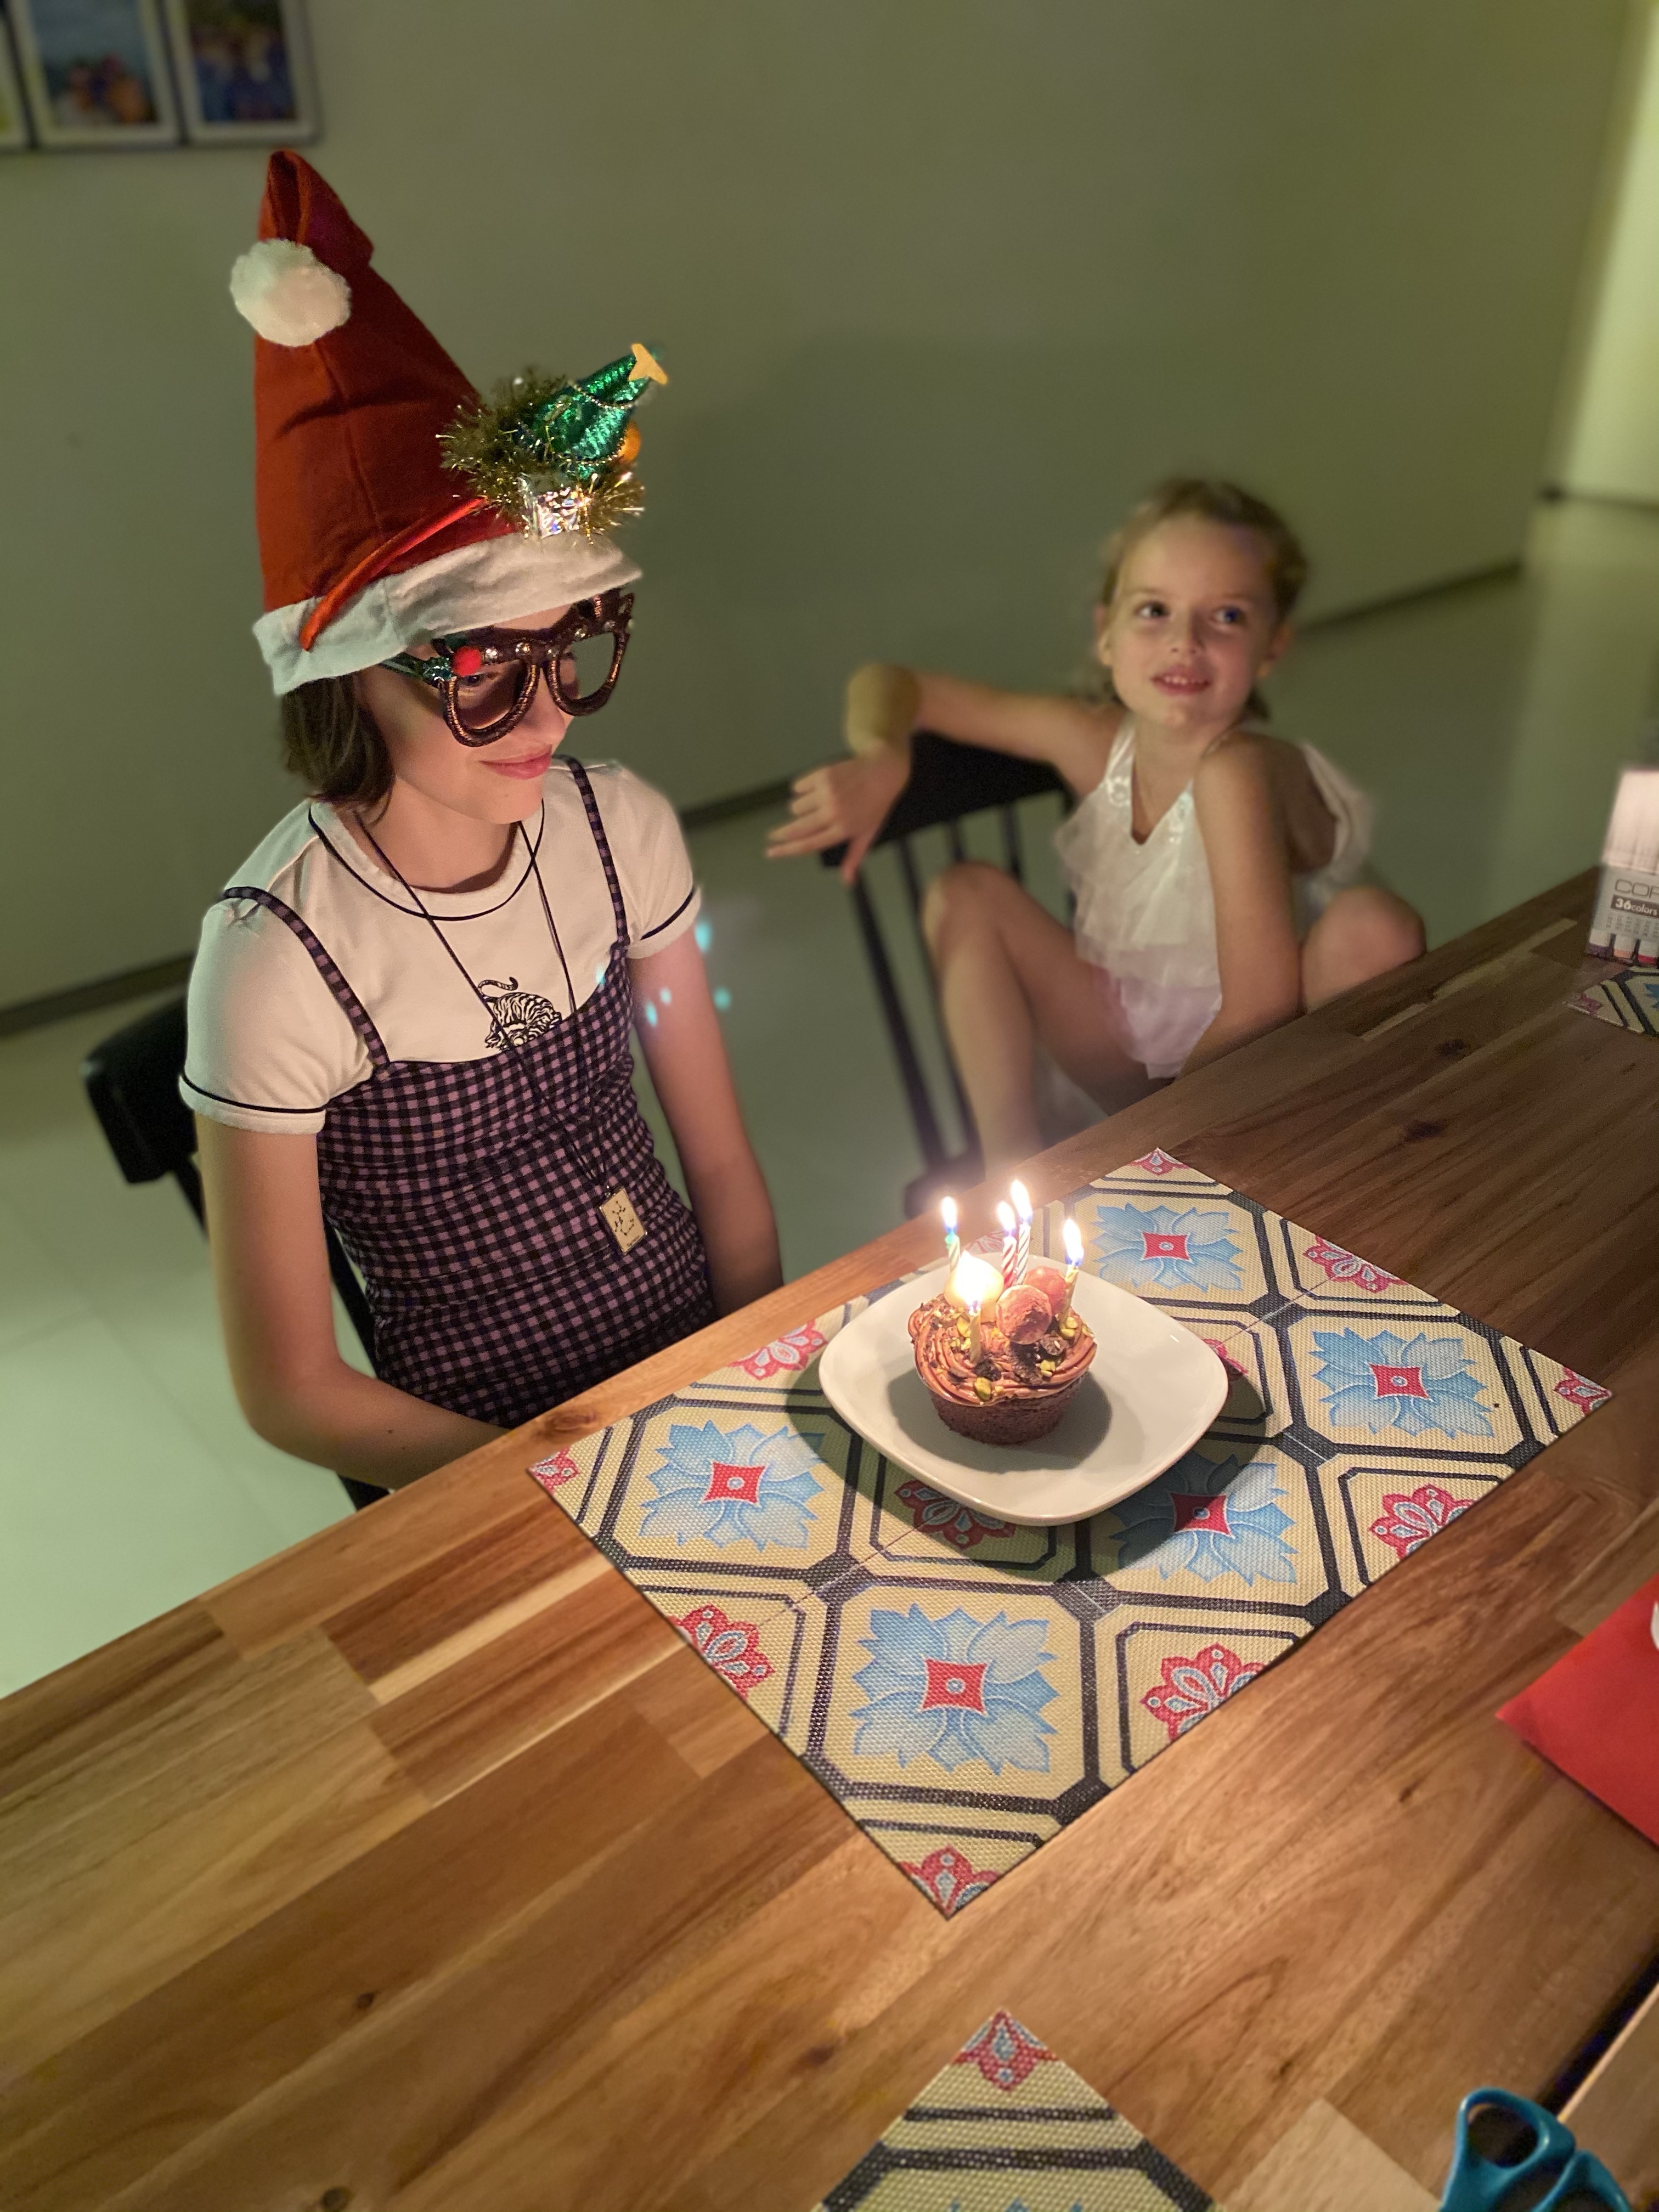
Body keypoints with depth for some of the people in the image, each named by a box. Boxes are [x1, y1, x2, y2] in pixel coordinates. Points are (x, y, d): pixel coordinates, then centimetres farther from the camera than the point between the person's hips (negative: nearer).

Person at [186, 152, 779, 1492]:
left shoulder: (619, 830, -5)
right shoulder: (282, 955, -19)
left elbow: (721, 1168, 4)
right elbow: (291, 1392, -12)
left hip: (709, 1349, 4)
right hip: (494, 1456, -4)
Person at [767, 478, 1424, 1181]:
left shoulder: (1235, 770, -28)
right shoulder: (1094, 741, -12)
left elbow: (1261, 1012, -30)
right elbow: (889, 684, -2)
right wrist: (880, 759, -24)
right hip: (1132, 1052, 5)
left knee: (1374, 925, -33)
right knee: (967, 893, -9)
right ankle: (1009, 1157, -13)